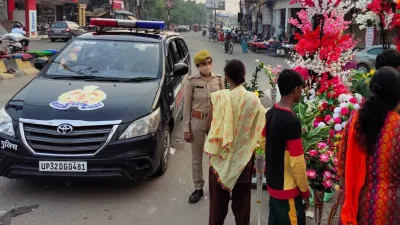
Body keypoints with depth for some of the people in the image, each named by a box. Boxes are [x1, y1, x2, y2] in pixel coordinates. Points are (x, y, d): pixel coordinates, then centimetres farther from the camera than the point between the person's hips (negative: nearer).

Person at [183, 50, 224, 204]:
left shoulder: (218, 79, -1)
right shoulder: (191, 81, -9)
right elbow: (187, 106, -5)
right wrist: (186, 129, -6)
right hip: (197, 122, -1)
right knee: (196, 158, 10)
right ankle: (198, 188, 25)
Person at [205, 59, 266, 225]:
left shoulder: (219, 97, -14)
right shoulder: (253, 99, -10)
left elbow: (209, 124, -6)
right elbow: (259, 126, -2)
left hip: (221, 155, -1)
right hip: (243, 156, 1)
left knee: (218, 197, 14)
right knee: (242, 197, 16)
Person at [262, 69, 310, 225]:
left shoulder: (270, 113, 1)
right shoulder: (291, 121, -24)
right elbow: (297, 163, -22)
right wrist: (305, 191, -9)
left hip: (272, 184, 8)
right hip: (287, 189, -8)